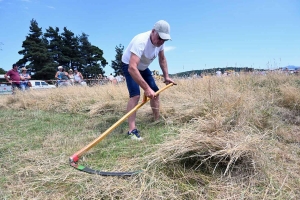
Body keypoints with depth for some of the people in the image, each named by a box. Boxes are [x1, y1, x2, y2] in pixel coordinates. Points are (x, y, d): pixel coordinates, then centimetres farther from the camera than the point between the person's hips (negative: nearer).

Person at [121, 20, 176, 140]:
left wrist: (166, 76, 1)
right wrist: (146, 88, -53)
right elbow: (132, 68, -49)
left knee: (155, 92, 7)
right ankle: (132, 130, -25)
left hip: (143, 67, 8)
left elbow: (162, 59, 6)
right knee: (135, 94, -26)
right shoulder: (141, 41, -38)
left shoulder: (160, 41, -14)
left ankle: (157, 120, 24)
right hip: (129, 66, -7)